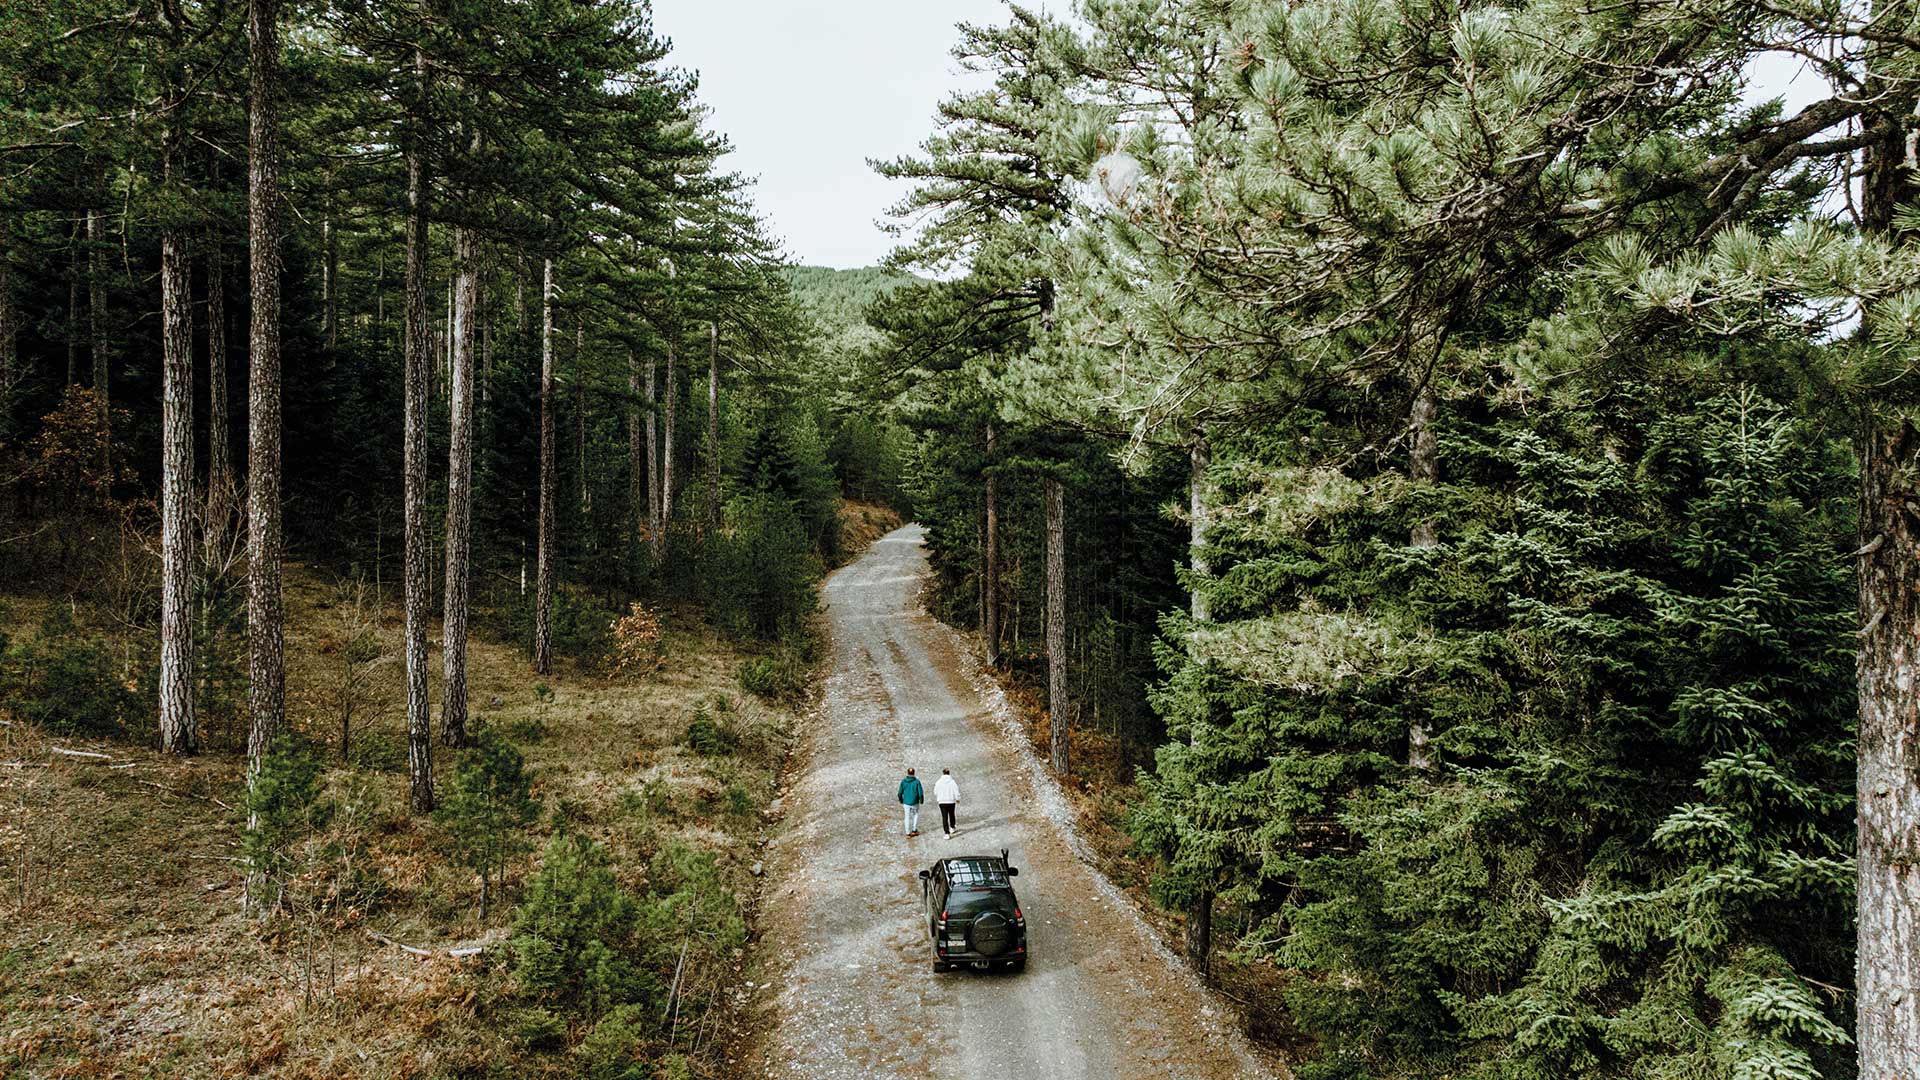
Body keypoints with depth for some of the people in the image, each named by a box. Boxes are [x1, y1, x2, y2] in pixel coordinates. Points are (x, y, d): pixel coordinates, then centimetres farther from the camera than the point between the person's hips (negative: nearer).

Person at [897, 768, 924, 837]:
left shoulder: (903, 781, -4)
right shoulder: (917, 781, -10)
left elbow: (900, 793, -1)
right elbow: (920, 793, -11)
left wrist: (901, 801, 16)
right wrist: (921, 800, 7)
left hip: (906, 803, 1)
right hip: (915, 803, -1)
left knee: (908, 817, 14)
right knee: (916, 815, 22)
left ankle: (908, 832, 17)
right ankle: (914, 830, 20)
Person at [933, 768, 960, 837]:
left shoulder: (938, 782, -7)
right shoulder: (952, 782, -11)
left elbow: (935, 792, 4)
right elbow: (956, 792, -7)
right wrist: (957, 799, 10)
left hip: (942, 802, 0)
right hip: (951, 801, 0)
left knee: (944, 817, 1)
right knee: (951, 815, 23)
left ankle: (947, 833, -4)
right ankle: (952, 828, 44)